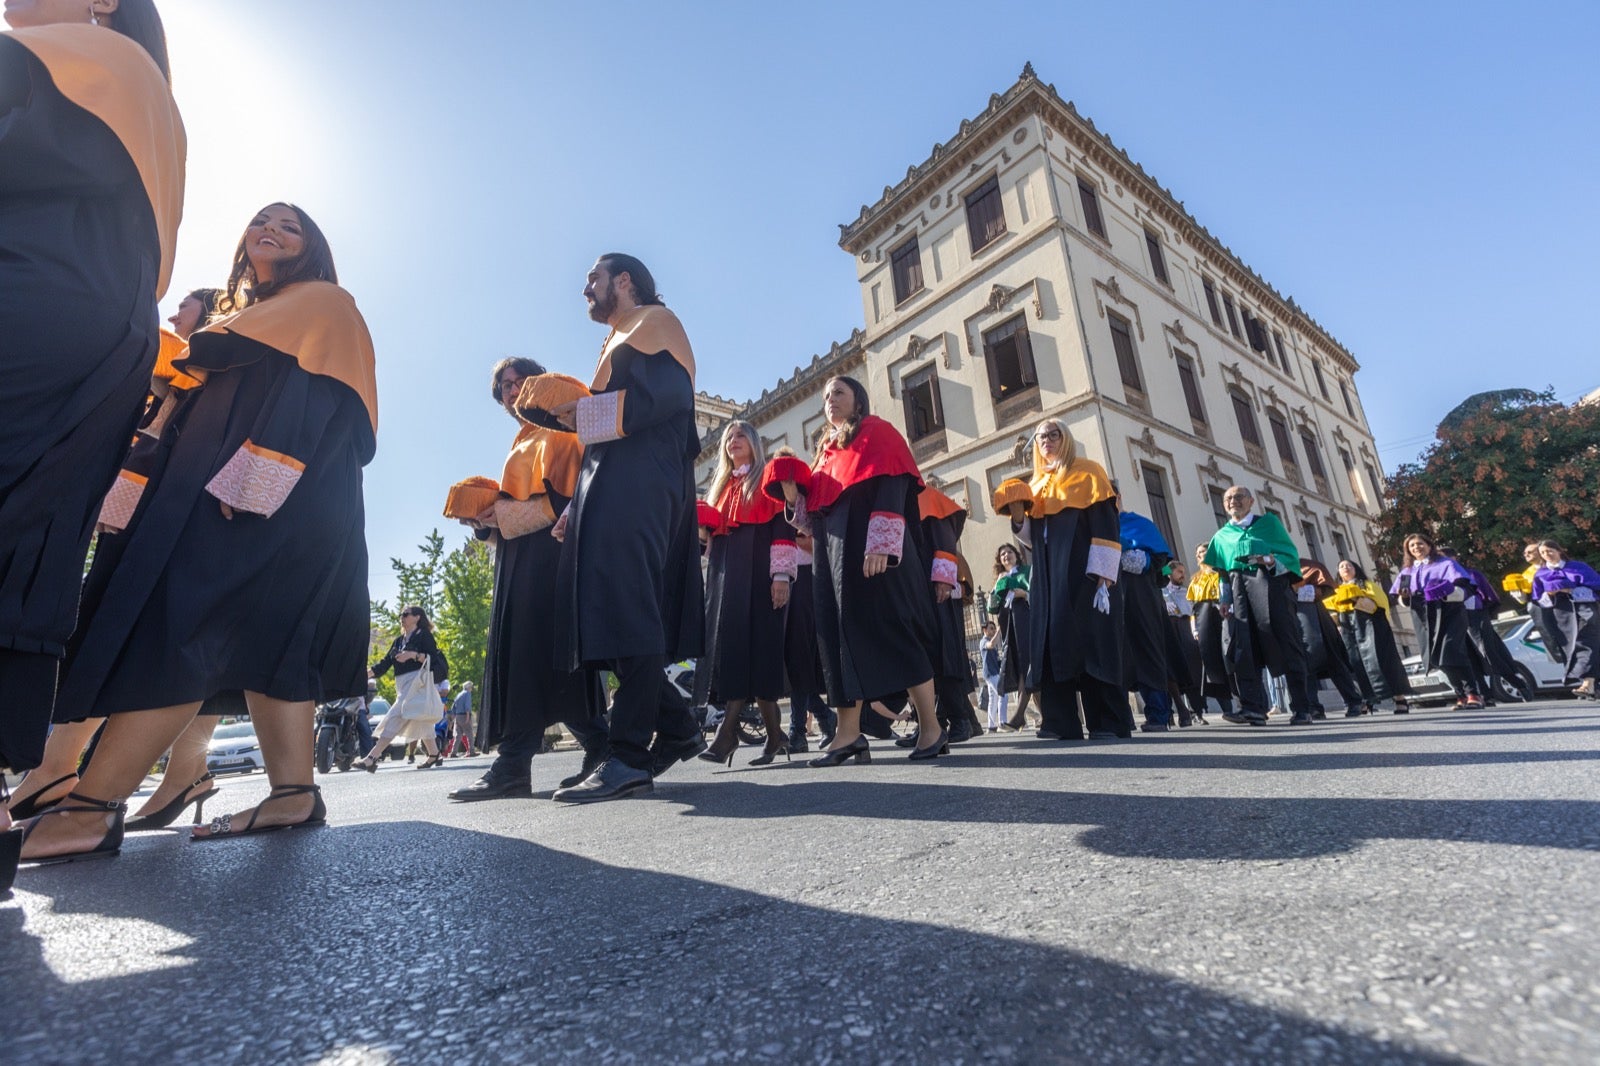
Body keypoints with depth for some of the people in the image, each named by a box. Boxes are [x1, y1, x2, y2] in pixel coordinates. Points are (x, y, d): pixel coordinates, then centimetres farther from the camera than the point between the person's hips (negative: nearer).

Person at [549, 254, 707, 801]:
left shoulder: (655, 320, 7)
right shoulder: (616, 343, 33)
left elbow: (667, 393, -14)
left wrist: (585, 411, -8)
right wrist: (577, 508, 20)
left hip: (638, 486, -9)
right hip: (610, 490, 9)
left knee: (625, 609, -16)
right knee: (609, 614, 3)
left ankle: (630, 756, -14)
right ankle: (677, 727, 10)